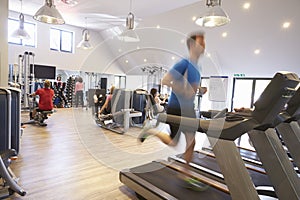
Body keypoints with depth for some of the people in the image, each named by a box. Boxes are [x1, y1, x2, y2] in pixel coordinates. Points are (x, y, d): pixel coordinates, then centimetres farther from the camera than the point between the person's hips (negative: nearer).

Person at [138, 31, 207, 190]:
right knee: (173, 143, 3)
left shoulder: (196, 66, 10)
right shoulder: (184, 63, -16)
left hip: (188, 109, 8)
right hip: (176, 109, -8)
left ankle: (186, 174, 23)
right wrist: (184, 91, -25)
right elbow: (164, 80, -22)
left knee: (191, 142, 8)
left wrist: (199, 90, 4)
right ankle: (150, 129, 25)